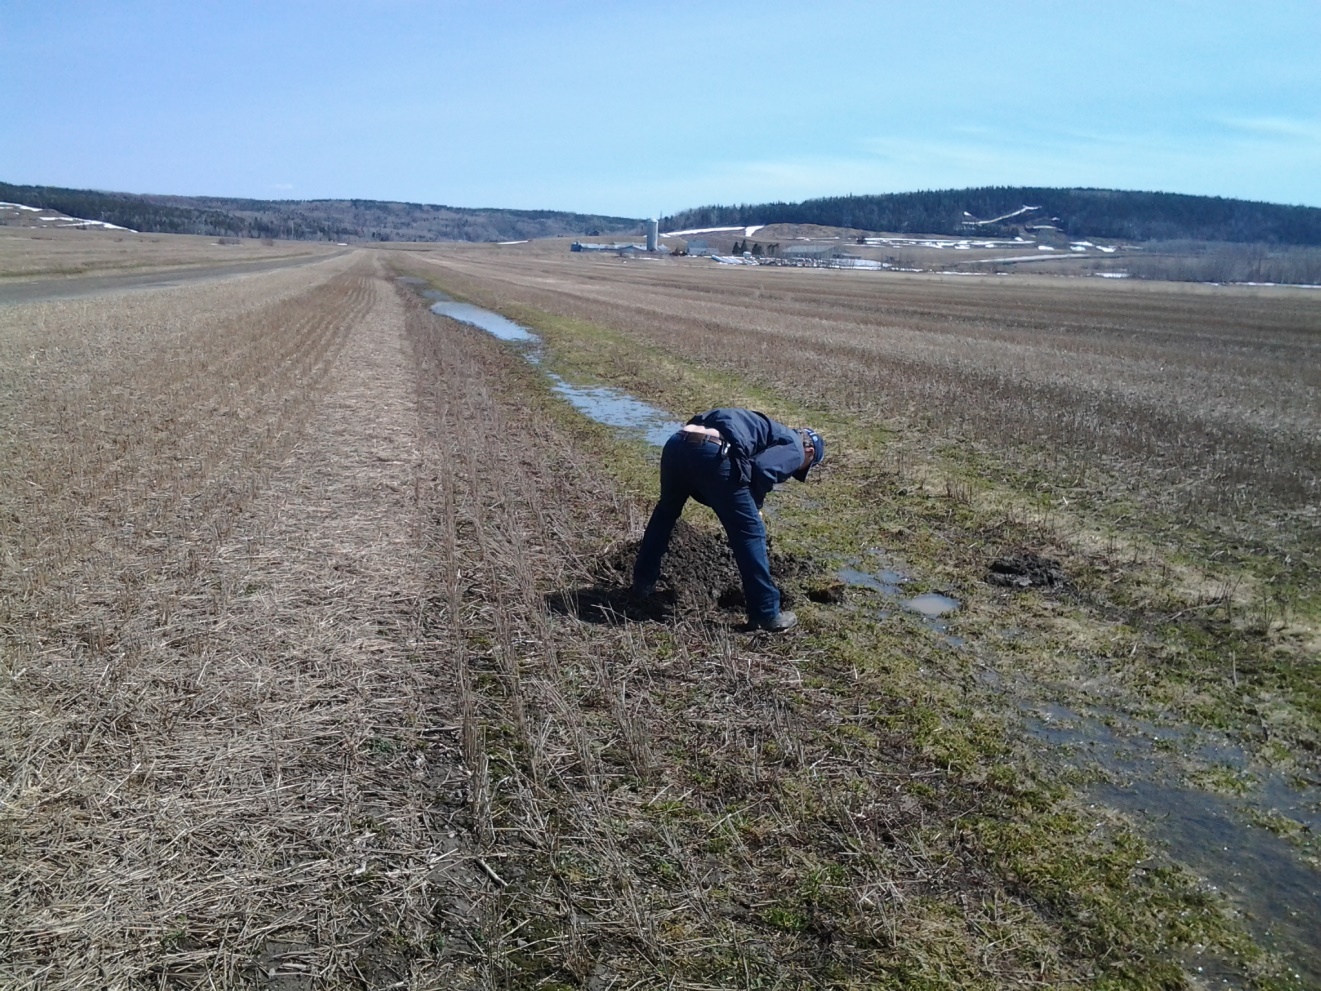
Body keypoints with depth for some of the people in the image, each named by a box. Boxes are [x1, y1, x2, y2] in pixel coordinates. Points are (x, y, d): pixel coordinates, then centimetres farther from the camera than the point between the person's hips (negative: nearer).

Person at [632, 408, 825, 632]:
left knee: (666, 511, 32)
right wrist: (752, 508, 12)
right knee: (750, 532, 7)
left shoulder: (773, 432, 41)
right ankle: (767, 615, 15)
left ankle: (643, 583, 42)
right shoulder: (794, 448, 17)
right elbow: (762, 470, -3)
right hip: (712, 453, -8)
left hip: (677, 443, 8)